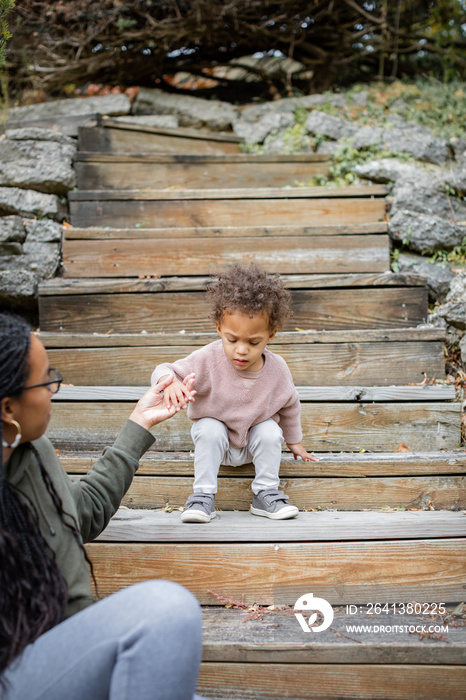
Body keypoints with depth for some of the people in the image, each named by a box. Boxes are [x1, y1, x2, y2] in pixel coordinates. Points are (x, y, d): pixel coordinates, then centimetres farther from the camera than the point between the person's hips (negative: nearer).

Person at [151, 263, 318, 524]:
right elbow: (165, 370, -23)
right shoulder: (208, 359, -27)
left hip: (255, 439, 2)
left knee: (270, 432, -26)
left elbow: (290, 405, 1)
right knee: (210, 431, -30)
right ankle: (203, 497, -20)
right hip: (217, 439, -1)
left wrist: (294, 441, 15)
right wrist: (170, 383, -49)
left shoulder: (277, 369, -18)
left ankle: (266, 494, -10)